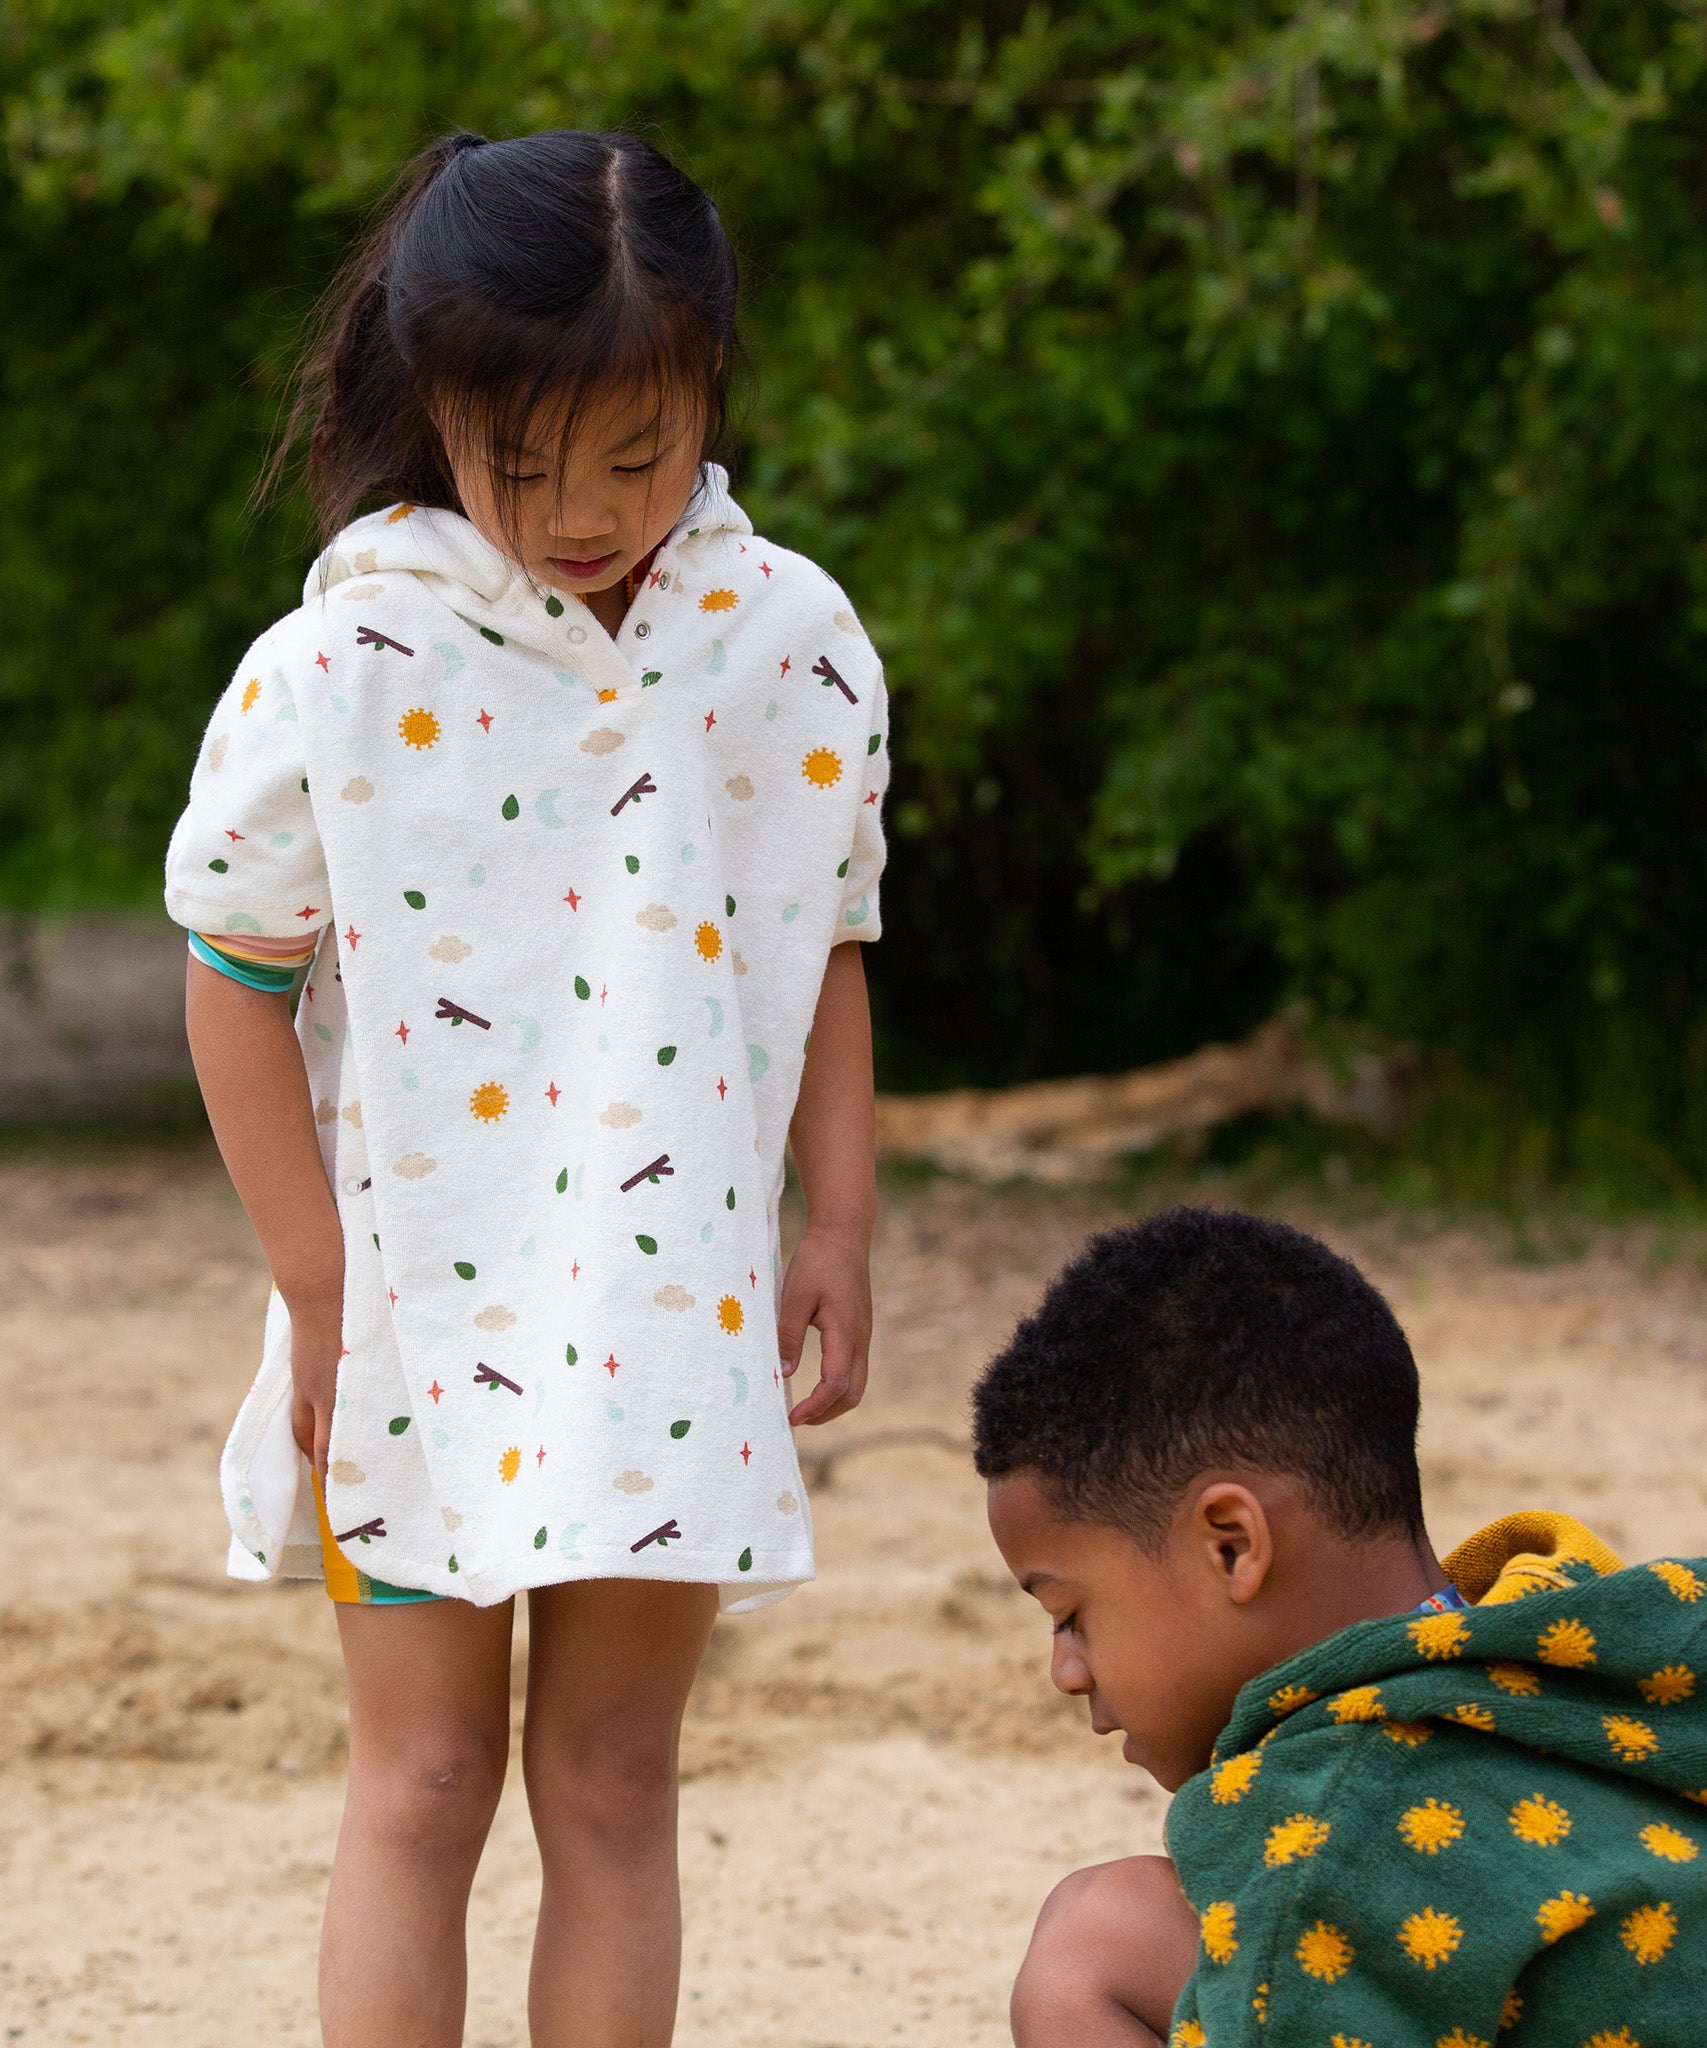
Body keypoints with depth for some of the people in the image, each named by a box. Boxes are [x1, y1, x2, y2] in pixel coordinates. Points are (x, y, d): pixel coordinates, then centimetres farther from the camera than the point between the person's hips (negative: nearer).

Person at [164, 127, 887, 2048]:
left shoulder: (793, 646, -1)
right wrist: (319, 1295, -5)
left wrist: (837, 1234, 4)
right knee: (421, 1779, 3)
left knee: (612, 1778, 6)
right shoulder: (342, 665, -9)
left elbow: (826, 956, 10)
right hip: (420, 1298, -2)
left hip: (673, 1310, 2)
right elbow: (238, 982, -3)